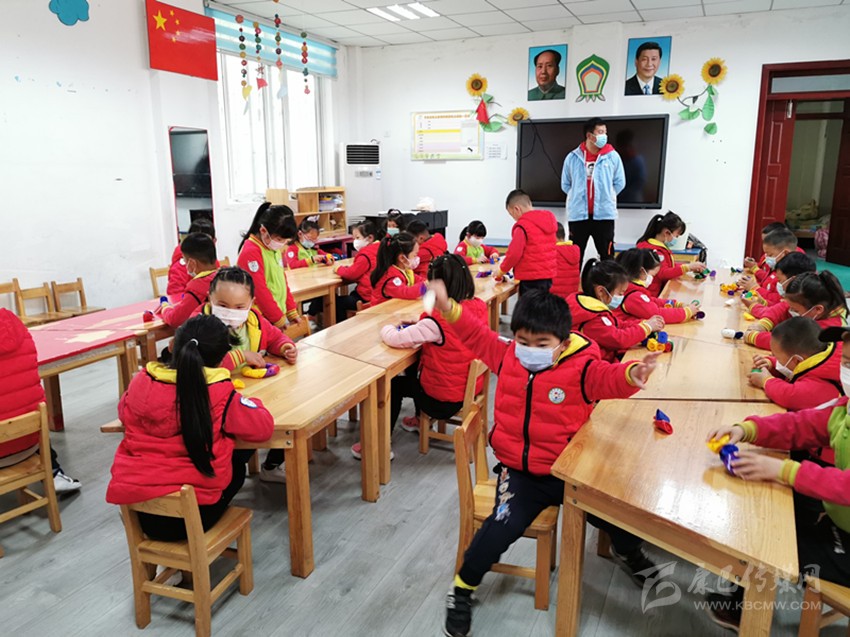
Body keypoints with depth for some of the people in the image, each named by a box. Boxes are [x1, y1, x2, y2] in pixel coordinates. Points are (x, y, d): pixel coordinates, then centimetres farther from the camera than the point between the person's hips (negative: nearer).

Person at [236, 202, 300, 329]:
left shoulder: (275, 249, 10)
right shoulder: (251, 252, -17)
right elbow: (260, 291, -19)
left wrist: (291, 311, 12)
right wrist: (279, 319, -13)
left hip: (278, 315, 8)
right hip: (262, 319, -8)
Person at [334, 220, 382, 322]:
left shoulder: (365, 255, -20)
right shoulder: (378, 249, 8)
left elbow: (352, 274, -19)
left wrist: (338, 268, -1)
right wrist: (345, 268, 4)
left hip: (368, 297, -10)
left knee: (338, 302, 2)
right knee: (352, 295, 34)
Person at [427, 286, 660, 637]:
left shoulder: (581, 367, -11)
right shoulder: (506, 355, 0)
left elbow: (609, 378, -26)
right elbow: (477, 335, 8)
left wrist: (632, 374, -49)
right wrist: (447, 306, -1)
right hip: (519, 471, 1)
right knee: (505, 524, -24)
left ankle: (629, 553, 39)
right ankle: (462, 588, 1)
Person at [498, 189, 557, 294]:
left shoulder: (522, 226, -15)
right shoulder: (548, 221, 10)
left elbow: (514, 253, -18)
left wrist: (501, 270, -3)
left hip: (531, 278, -8)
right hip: (549, 274, 8)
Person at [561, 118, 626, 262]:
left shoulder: (613, 156, 0)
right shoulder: (573, 157, 1)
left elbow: (620, 182, 7)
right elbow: (565, 184, 8)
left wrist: (605, 197, 3)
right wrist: (577, 198, 3)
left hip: (604, 214, 0)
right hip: (578, 214, 0)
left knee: (607, 256, 6)